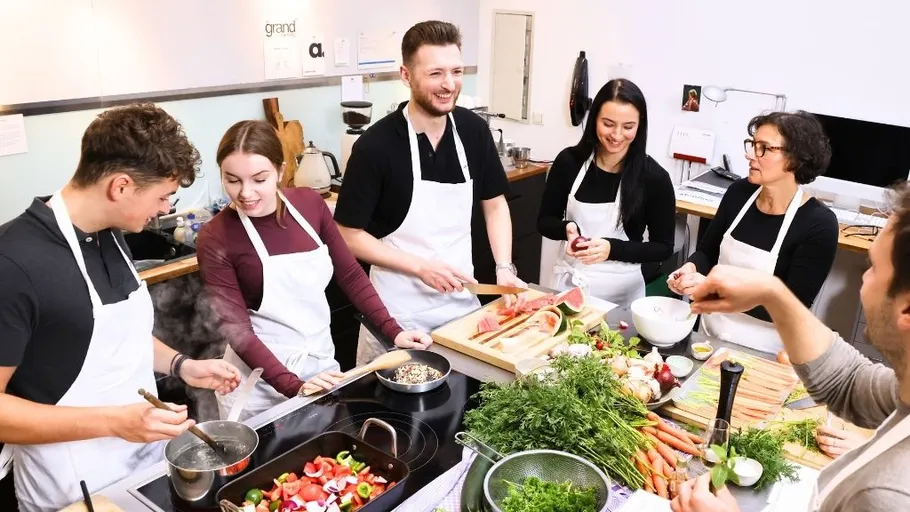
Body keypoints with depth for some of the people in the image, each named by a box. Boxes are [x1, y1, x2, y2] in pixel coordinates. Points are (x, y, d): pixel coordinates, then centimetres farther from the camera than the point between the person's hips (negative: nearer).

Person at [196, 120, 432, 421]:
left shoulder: (309, 204, -6)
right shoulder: (216, 240, -15)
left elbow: (350, 274, 2)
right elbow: (236, 329, -17)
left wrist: (392, 331, -5)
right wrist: (293, 385, -26)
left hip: (322, 362, 4)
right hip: (260, 384, -4)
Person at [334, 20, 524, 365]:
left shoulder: (474, 130, -3)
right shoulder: (375, 145, -17)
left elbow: (494, 204, 8)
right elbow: (350, 235, -11)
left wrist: (504, 268, -4)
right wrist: (421, 267, -18)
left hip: (462, 301, 5)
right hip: (399, 312, -4)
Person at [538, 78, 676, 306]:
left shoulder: (654, 177, -13)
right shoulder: (569, 161, -8)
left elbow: (663, 247, -7)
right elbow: (544, 221, 1)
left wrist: (612, 249, -23)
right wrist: (567, 228, -21)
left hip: (621, 291, -2)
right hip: (570, 282, 2)